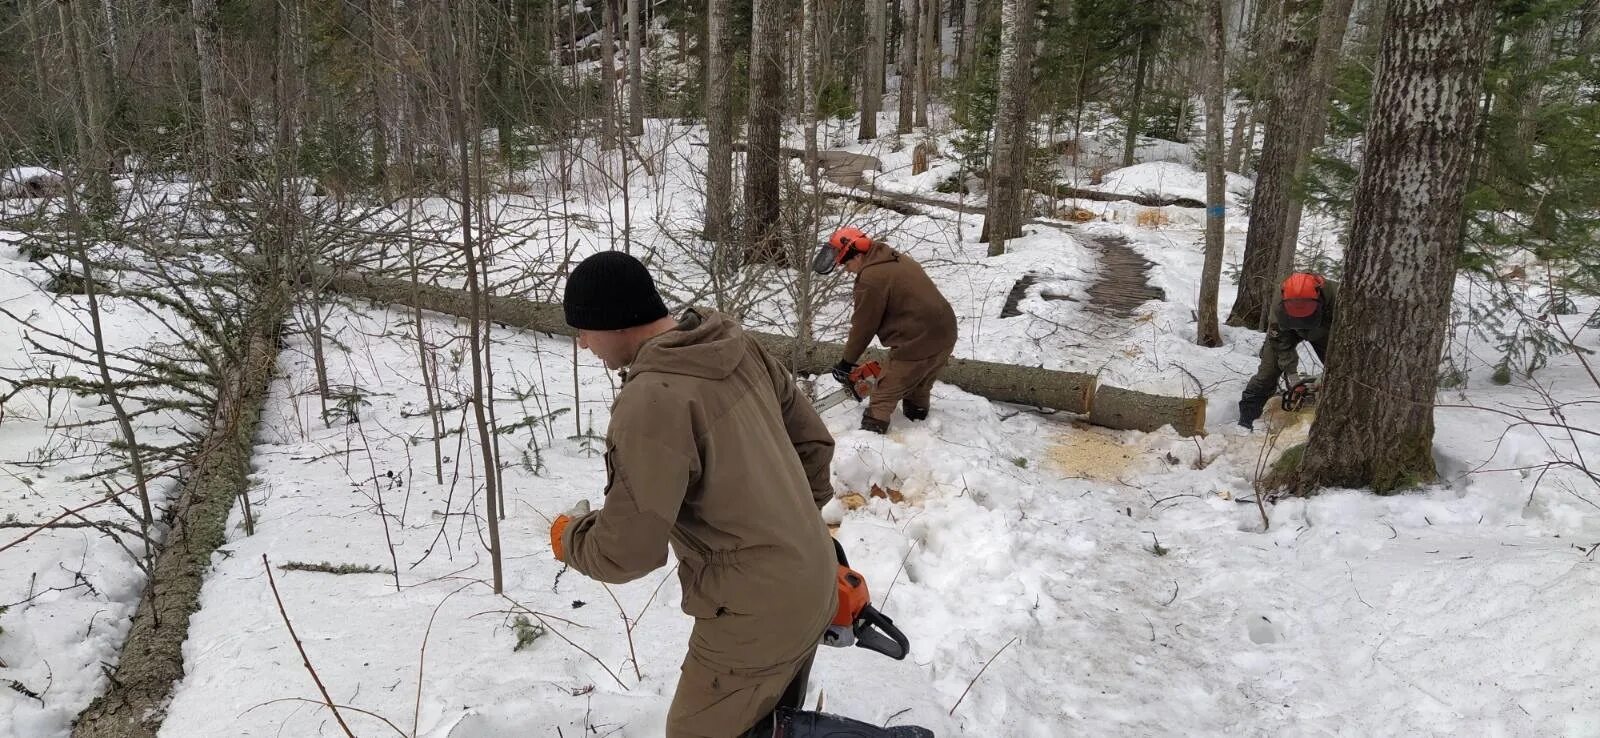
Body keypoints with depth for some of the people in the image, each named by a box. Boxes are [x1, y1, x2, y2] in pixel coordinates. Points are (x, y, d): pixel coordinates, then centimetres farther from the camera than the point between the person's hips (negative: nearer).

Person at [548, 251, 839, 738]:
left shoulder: (651, 401, -26)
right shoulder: (738, 346, -1)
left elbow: (627, 552, -22)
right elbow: (812, 438, 10)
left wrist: (570, 537, -1)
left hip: (756, 615, -8)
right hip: (813, 587, 8)